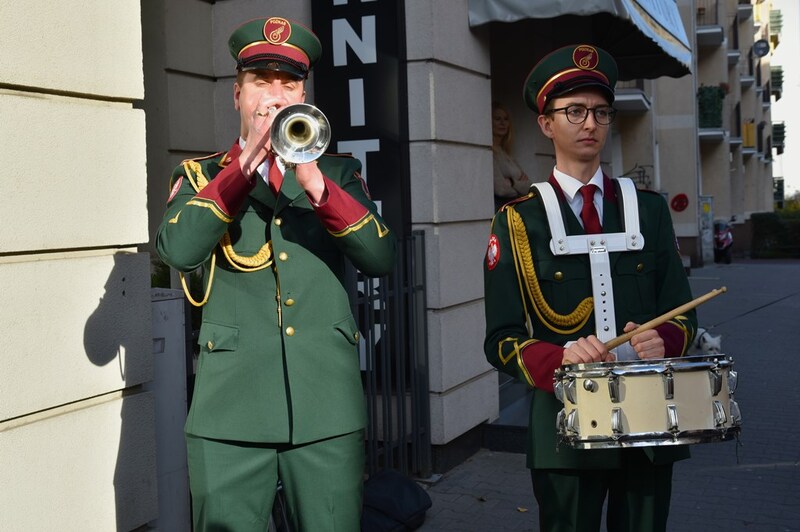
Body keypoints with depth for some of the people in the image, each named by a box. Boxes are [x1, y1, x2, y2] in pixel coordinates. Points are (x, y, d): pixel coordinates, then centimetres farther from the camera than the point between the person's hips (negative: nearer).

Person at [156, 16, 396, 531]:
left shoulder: (338, 173, 12)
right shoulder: (200, 175, 9)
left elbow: (382, 257, -4)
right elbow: (177, 250, -11)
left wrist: (316, 183, -16)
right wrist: (247, 161, -15)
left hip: (328, 407, 1)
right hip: (233, 410, -1)